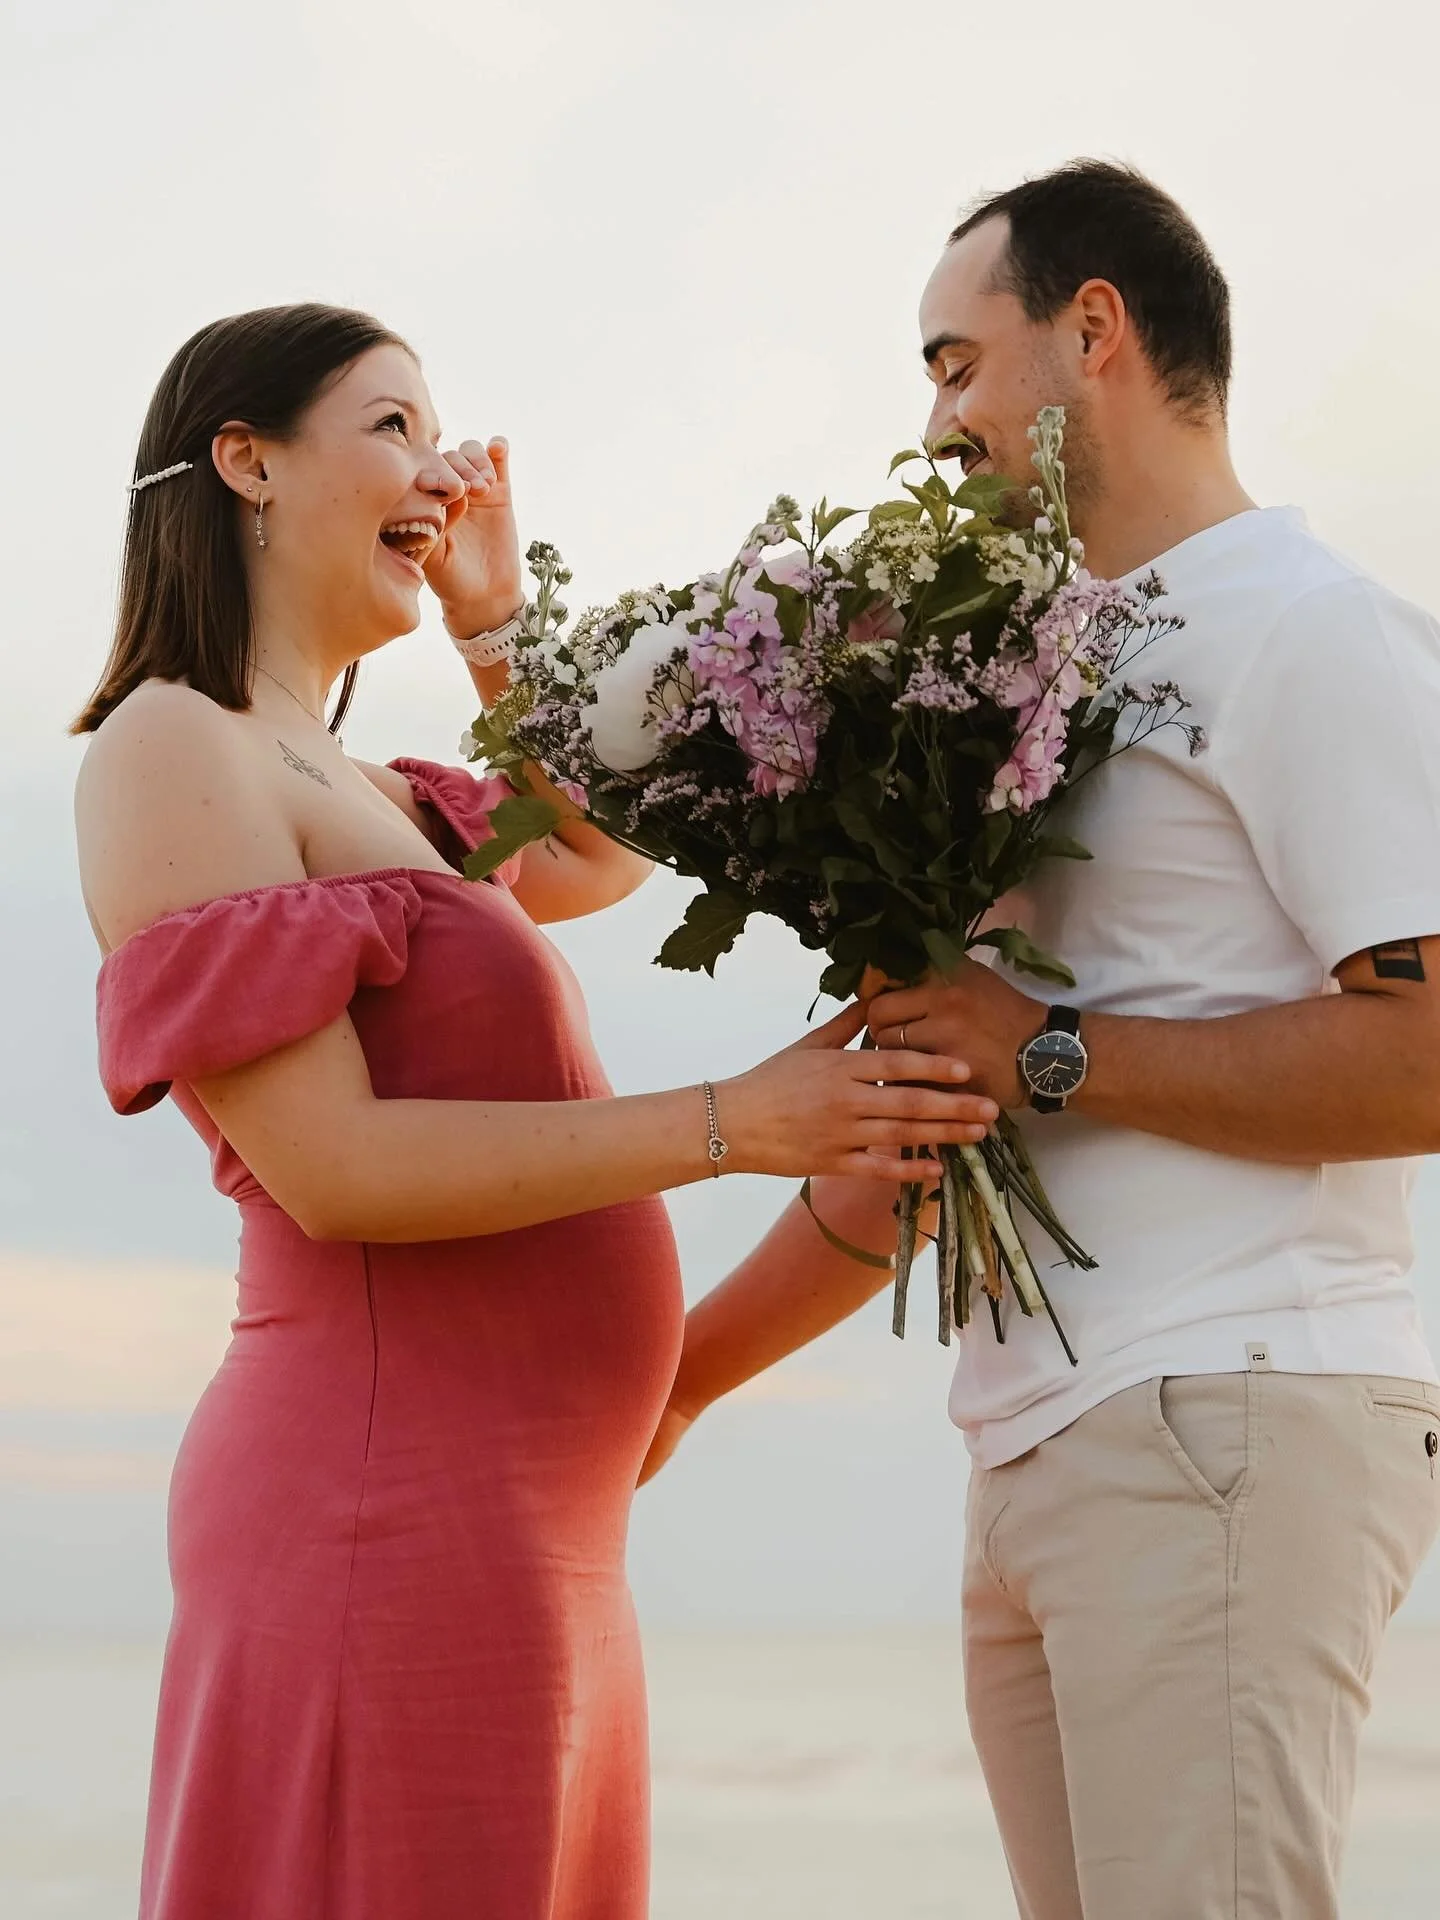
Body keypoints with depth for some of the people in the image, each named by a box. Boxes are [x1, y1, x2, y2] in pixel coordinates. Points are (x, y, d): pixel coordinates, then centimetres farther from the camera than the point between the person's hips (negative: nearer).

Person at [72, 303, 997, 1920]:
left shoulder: (353, 794, 19)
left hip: (526, 1524, 9)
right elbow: (331, 1167, -16)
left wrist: (494, 616, 24)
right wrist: (726, 1124, -16)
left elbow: (603, 854, 37)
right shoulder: (175, 749, -8)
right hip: (387, 1496, -9)